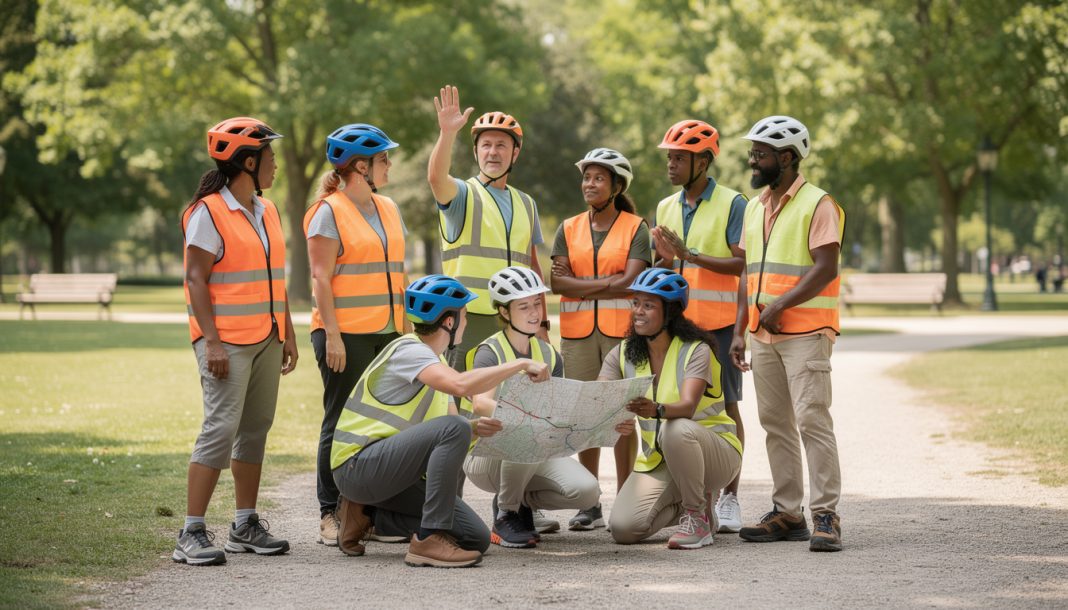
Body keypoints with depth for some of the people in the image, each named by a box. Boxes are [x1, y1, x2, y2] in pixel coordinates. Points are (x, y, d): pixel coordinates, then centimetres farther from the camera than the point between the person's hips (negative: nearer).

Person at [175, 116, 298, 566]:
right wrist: (211, 341, -19)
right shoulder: (208, 212, -8)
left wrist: (287, 335, 17)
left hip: (265, 339, 8)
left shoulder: (267, 211, 16)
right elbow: (196, 279, -12)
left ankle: (245, 525, 17)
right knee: (221, 428, -13)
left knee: (256, 428, 9)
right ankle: (191, 534, -12)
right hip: (227, 340, -8)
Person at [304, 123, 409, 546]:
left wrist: (404, 328, 16)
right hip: (346, 335, -7)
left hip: (386, 333, 7)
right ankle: (331, 515, 1)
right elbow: (321, 277, -10)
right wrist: (332, 334, -16)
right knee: (342, 422, -4)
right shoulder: (329, 212, -5)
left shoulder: (388, 209, 17)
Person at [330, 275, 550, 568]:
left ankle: (368, 513, 11)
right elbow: (461, 384, -34)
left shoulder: (432, 358, 17)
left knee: (476, 539, -3)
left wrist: (475, 426, -9)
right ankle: (429, 540, -27)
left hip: (392, 473, 10)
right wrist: (521, 364, -25)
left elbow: (454, 419, 15)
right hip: (358, 464, -10)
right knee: (453, 429, -30)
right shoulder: (409, 351, -15)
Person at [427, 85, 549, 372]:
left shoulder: (526, 205, 18)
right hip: (470, 318, -5)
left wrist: (541, 323, 15)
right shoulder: (462, 194, 2)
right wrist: (447, 133, -38)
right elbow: (436, 177, -22)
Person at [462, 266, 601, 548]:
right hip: (486, 456, -5)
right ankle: (506, 516, -12)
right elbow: (480, 403, -29)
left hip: (537, 459, 5)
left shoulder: (550, 355, 9)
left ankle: (521, 501, 8)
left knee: (587, 491, -22)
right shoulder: (489, 353, -10)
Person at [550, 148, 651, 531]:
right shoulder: (569, 229, 11)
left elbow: (631, 281, -10)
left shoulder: (635, 228, 2)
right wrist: (607, 284, -10)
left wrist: (578, 283, -7)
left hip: (622, 329, -3)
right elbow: (557, 283, 0)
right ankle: (590, 505, 8)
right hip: (577, 330, 3)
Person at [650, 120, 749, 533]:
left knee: (725, 406, -1)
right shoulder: (666, 208, 14)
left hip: (720, 321, -5)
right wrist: (666, 259, -5)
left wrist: (691, 255, -19)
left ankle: (729, 497, 5)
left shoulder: (732, 204, -5)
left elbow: (743, 263, -13)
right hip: (678, 322, 5)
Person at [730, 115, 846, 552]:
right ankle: (787, 513, 15)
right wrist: (740, 331, 13)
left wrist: (779, 306, -18)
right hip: (763, 336, 8)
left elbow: (825, 269, -15)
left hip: (805, 333, -8)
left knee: (812, 420, -12)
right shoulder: (754, 208, 17)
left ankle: (825, 515, -11)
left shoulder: (817, 205, -6)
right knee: (776, 424, 9)